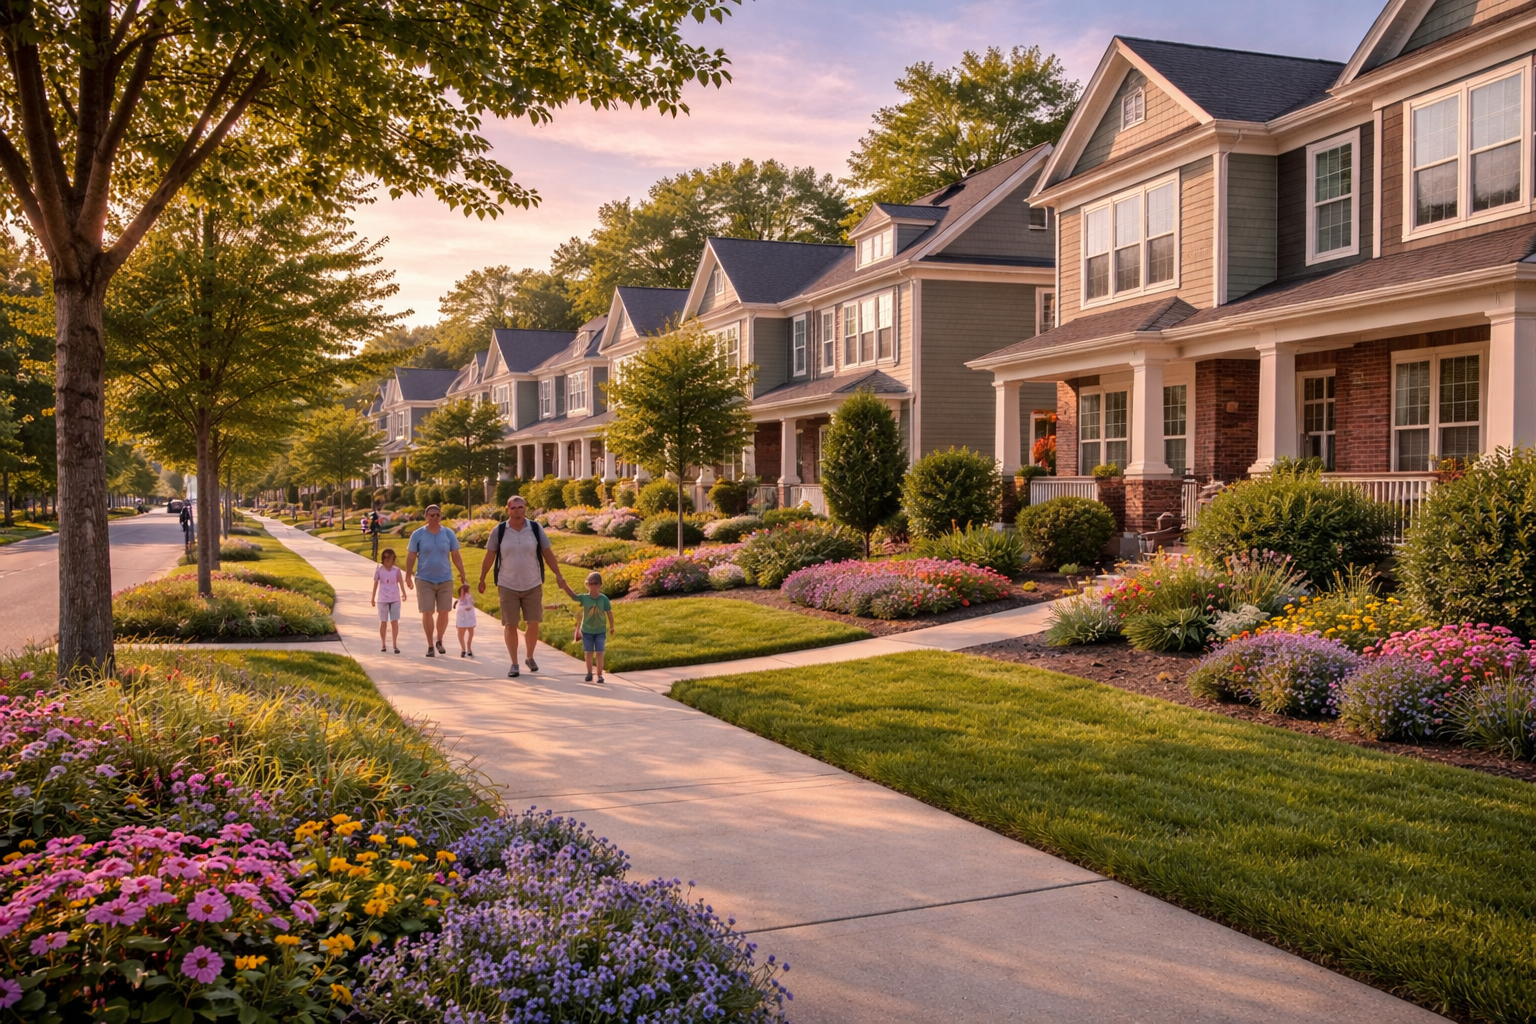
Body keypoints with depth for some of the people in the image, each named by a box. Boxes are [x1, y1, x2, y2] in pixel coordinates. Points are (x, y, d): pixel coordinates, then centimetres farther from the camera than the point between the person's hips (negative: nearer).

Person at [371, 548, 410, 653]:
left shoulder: (396, 570, 0)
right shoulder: (379, 570, -1)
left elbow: (400, 582, 5)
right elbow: (375, 584, 5)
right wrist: (373, 598, 9)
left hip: (395, 599, 0)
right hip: (382, 600, 0)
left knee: (395, 621, -4)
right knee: (383, 622, 7)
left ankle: (395, 645, -1)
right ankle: (383, 644, 16)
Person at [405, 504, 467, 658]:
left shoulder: (449, 534, 1)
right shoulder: (418, 534, -2)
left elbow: (456, 556, 5)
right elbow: (411, 556, 3)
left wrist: (462, 575, 3)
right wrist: (408, 575, 1)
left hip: (445, 579, 1)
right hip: (425, 580, -1)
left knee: (443, 612, 4)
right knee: (427, 613, -4)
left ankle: (439, 641, 25)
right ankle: (430, 645, 8)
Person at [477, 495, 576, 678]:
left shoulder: (535, 528, -4)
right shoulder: (499, 531, -6)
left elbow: (547, 553, 3)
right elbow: (489, 556, 3)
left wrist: (559, 576, 2)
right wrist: (482, 579, 9)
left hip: (533, 585, 1)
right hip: (508, 586, -1)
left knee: (533, 623, 2)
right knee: (510, 625, -1)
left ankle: (530, 658, 23)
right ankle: (514, 664, 10)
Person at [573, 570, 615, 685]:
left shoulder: (604, 599, -12)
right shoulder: (584, 598, -9)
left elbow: (609, 613, -5)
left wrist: (611, 627, -1)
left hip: (600, 631, -1)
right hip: (587, 631, 1)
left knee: (599, 653, -3)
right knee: (588, 653, 9)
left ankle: (600, 674, 5)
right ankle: (589, 673, 22)